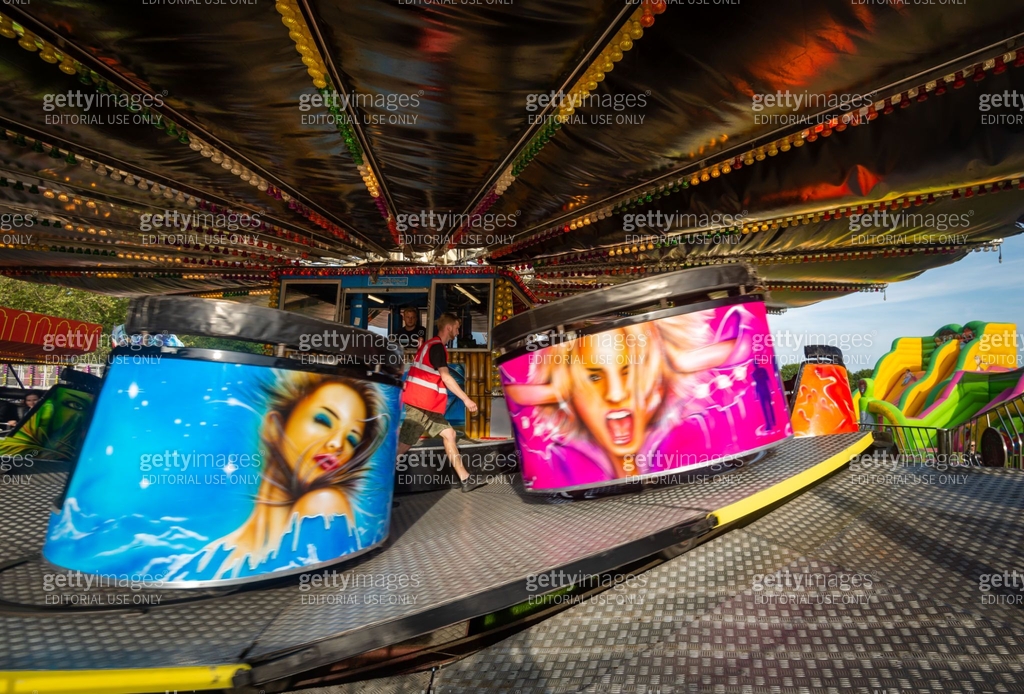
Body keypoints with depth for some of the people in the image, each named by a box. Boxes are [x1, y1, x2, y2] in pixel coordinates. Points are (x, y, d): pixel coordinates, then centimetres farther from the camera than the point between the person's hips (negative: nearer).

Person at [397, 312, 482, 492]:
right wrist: (466, 399, -18)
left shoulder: (430, 344, 18)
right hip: (420, 404, -10)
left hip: (426, 405, 10)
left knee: (449, 434, 7)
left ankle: (466, 480, 10)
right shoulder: (437, 346, -13)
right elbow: (446, 378, -20)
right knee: (403, 446, -6)